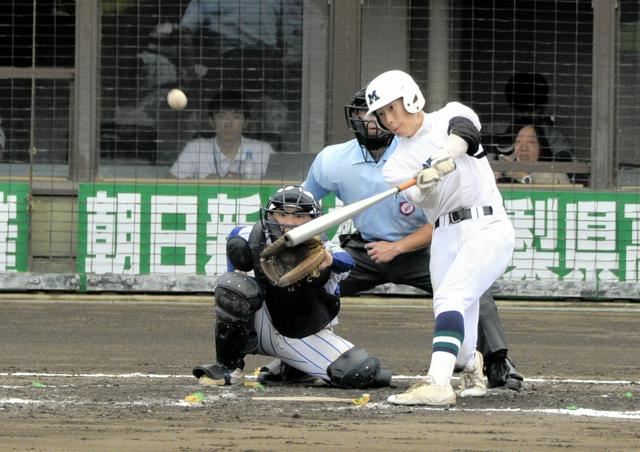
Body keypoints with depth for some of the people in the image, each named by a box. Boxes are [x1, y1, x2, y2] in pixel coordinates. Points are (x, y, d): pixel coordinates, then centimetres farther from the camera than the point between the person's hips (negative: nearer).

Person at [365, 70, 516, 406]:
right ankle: (471, 366, 33)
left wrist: (443, 160, -40)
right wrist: (423, 184, -33)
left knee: (451, 296, -25)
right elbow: (421, 198, -9)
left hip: (487, 229, -4)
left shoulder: (449, 116, 5)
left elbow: (464, 129, -20)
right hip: (445, 238, 4)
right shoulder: (397, 164, 11)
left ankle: (438, 383, -37)